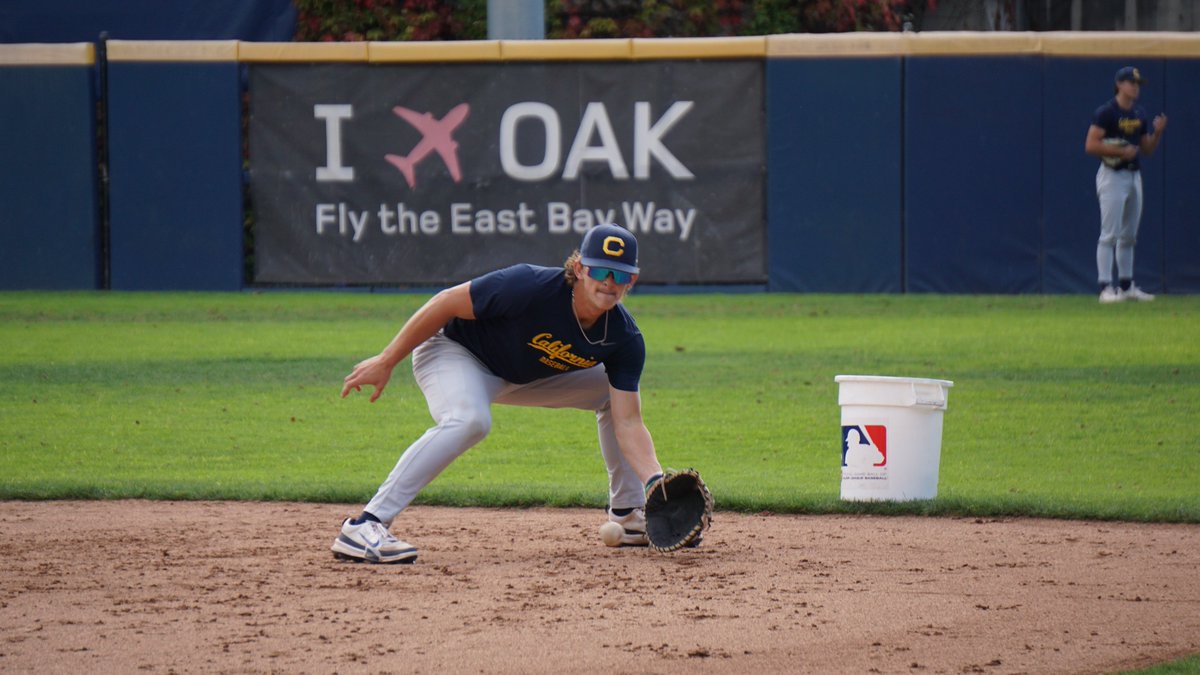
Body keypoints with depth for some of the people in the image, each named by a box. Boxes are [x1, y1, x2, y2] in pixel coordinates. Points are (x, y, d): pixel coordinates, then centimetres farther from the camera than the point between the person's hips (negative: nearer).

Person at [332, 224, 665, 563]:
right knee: (469, 419, -37)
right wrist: (386, 361, -21)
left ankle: (628, 516, 21)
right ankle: (363, 528, -42)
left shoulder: (625, 340, -18)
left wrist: (655, 478, -34)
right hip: (455, 350, -7)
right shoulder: (531, 286, -34)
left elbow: (628, 423, -16)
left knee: (616, 394, 5)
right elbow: (446, 303, -25)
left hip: (526, 377, 7)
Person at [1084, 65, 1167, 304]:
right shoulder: (1106, 112, -10)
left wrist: (1158, 132, -1)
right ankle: (1106, 288, -11)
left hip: (1134, 175, 8)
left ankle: (1126, 286, 19)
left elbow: (1147, 150, 17)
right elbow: (1090, 145, -16)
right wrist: (1121, 152, -21)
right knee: (1110, 234, -10)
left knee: (1129, 235, 12)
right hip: (1112, 175, -8)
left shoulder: (1140, 115, 12)